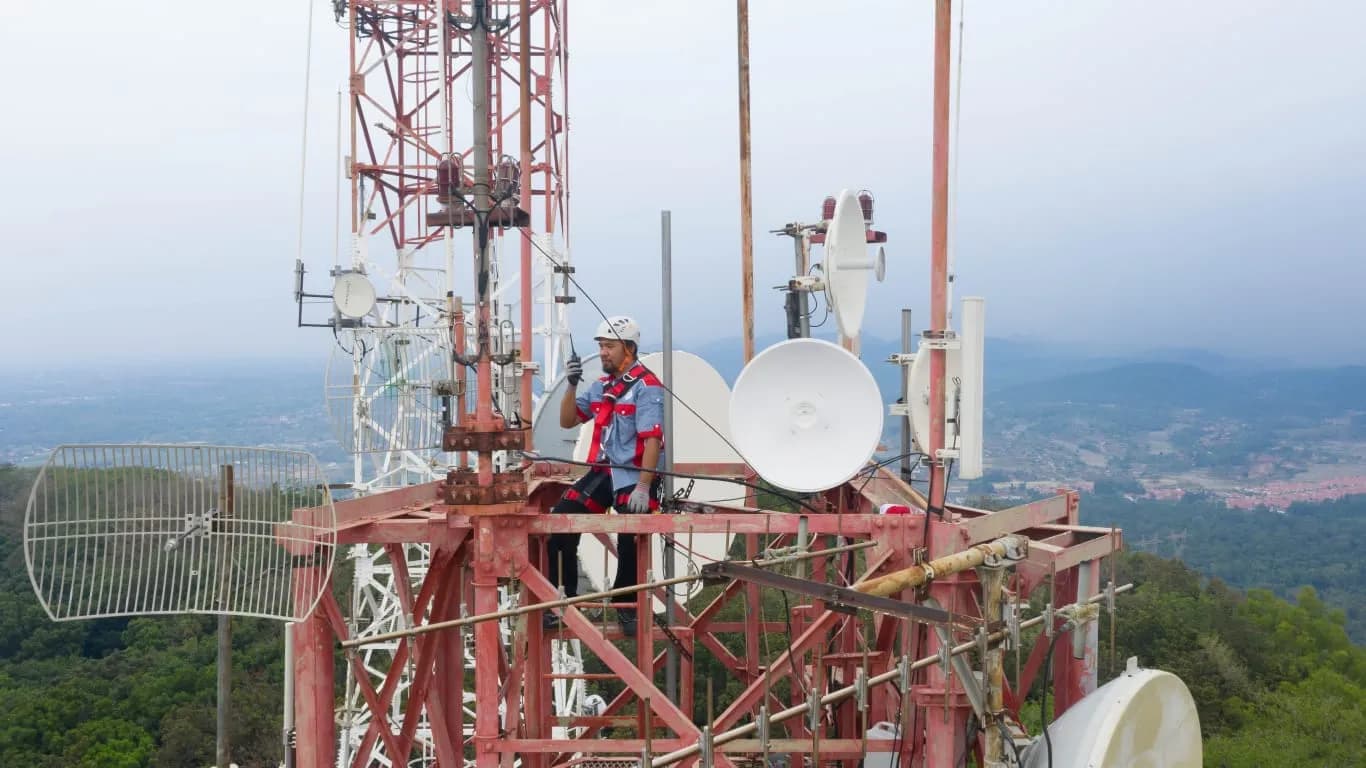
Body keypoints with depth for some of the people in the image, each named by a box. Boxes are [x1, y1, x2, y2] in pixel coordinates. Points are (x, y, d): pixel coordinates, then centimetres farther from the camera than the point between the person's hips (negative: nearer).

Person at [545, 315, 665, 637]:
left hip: (635, 477, -7)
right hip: (603, 473, 7)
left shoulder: (647, 387, -10)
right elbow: (567, 421, 17)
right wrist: (572, 385, 1)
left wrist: (643, 488, -26)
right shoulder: (601, 386, 14)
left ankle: (627, 608, 7)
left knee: (631, 542, -16)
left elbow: (652, 441, -18)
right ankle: (563, 599, 2)